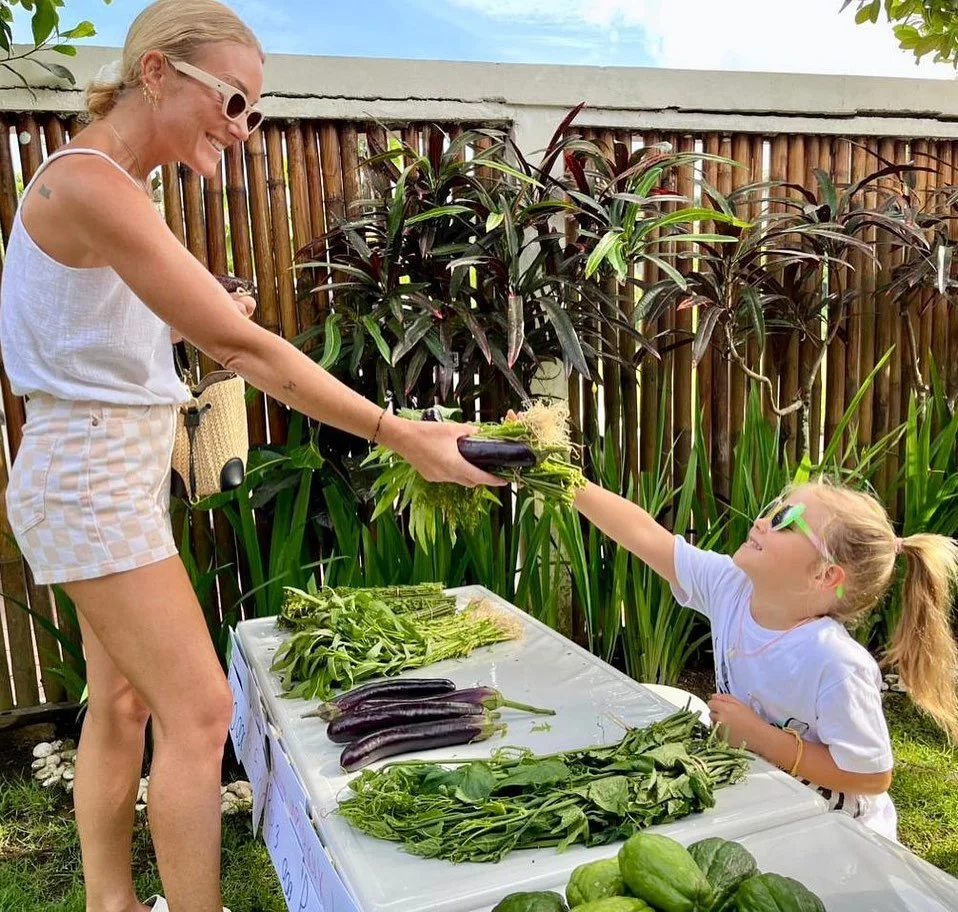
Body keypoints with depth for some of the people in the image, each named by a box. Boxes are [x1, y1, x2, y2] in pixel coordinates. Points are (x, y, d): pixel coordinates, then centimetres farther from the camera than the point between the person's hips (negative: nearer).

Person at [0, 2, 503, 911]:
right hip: (92, 477, -10)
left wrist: (201, 320, 3)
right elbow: (243, 348, -27)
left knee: (122, 699, 14)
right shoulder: (91, 183, -20)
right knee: (199, 711, -5)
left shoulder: (105, 179, 12)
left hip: (115, 470, 10)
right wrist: (400, 435, -27)